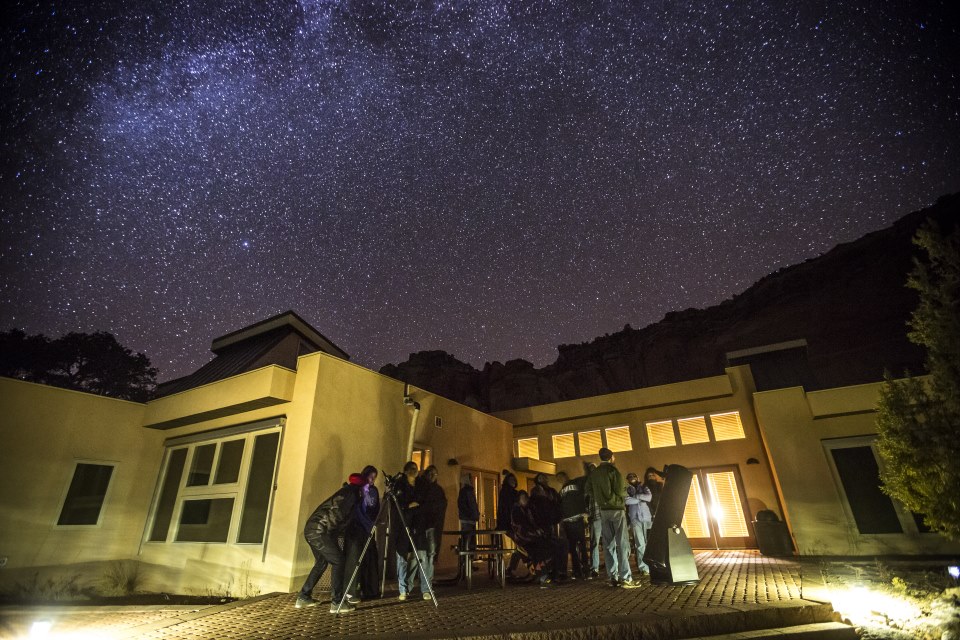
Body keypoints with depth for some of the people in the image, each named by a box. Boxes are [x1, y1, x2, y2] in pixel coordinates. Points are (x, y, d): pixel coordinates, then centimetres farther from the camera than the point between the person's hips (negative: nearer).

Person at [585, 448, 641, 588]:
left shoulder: (594, 473, 8)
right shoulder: (613, 470, -11)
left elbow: (589, 490, 12)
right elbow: (621, 490, -15)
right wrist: (624, 495, 7)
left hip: (603, 510, 6)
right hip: (616, 509, -6)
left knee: (608, 544, 9)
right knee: (622, 543, -3)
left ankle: (613, 577, 10)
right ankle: (625, 578, -6)